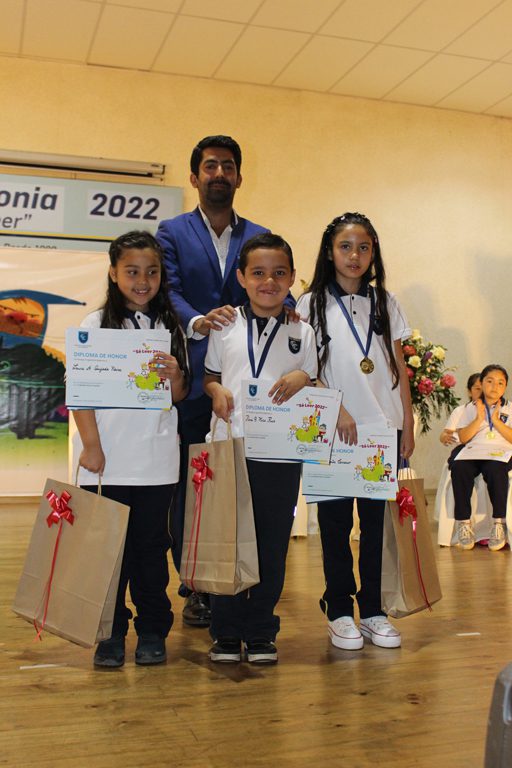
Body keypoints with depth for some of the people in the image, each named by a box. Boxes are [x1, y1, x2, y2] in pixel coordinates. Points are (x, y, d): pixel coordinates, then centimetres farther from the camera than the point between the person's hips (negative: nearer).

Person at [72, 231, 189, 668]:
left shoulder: (170, 327, 9)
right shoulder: (96, 325, 2)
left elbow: (181, 395, 10)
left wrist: (174, 376, -12)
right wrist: (91, 445, -10)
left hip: (157, 459, 2)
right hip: (107, 459, -1)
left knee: (151, 545, 8)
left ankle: (152, 631, 20)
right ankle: (111, 632, 18)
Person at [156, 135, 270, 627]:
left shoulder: (260, 237, 16)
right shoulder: (172, 232, 10)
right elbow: (168, 291, -5)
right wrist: (197, 322, -26)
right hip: (191, 378, -1)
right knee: (188, 486, 2)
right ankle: (195, 590, 13)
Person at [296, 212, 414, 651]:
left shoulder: (385, 303, 11)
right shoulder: (312, 304, 2)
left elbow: (400, 370, 10)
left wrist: (407, 427, 6)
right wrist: (337, 410, -15)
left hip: (383, 429, 3)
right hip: (333, 429, -2)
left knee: (376, 519, 6)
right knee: (336, 520, 3)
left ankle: (372, 609, 16)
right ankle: (339, 610, 14)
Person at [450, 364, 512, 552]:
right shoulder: (470, 408, 18)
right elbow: (463, 438, 6)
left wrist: (496, 421, -6)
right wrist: (479, 419, -4)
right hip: (473, 451, 1)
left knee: (495, 469, -39)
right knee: (459, 468, -34)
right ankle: (464, 523, -26)